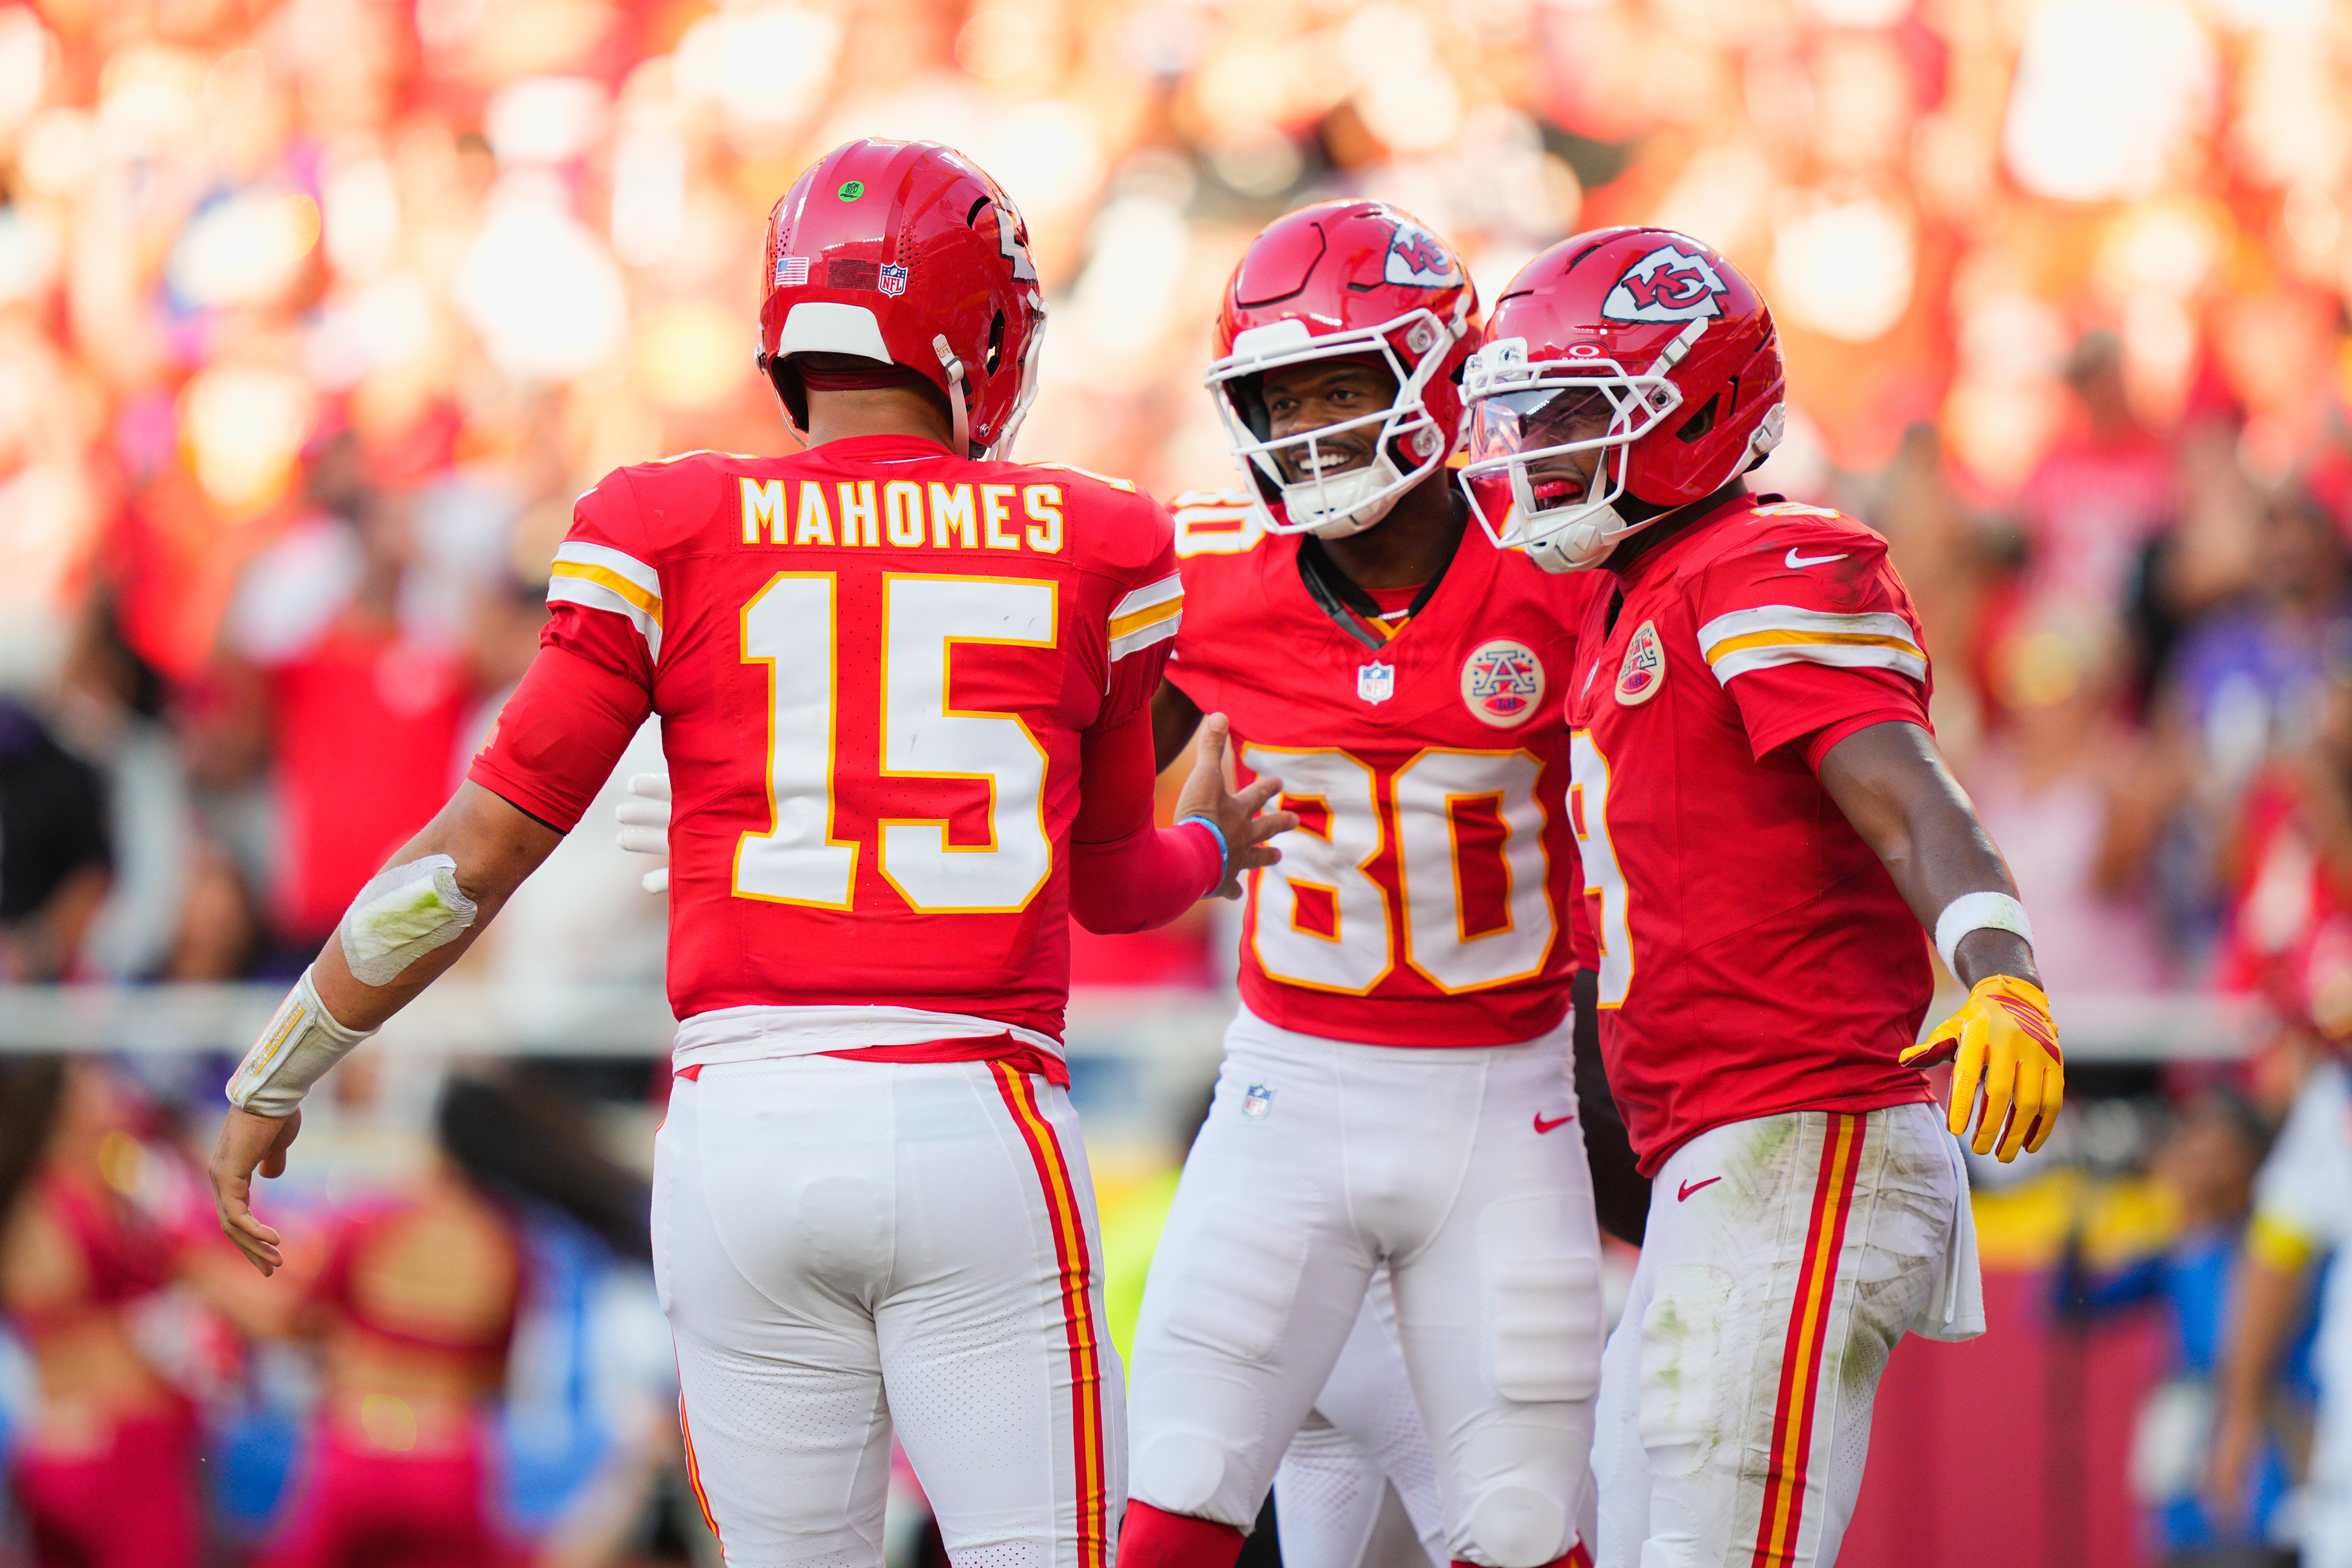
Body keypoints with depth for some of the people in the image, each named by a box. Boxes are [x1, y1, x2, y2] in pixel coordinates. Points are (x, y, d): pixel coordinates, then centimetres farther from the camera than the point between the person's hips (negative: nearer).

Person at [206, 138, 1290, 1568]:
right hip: (981, 1129, -1)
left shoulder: (669, 539, 5)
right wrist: (1211, 846, 47)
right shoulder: (1091, 554, 8)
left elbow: (482, 847, 5)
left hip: (749, 1128, 1)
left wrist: (275, 1081, 16)